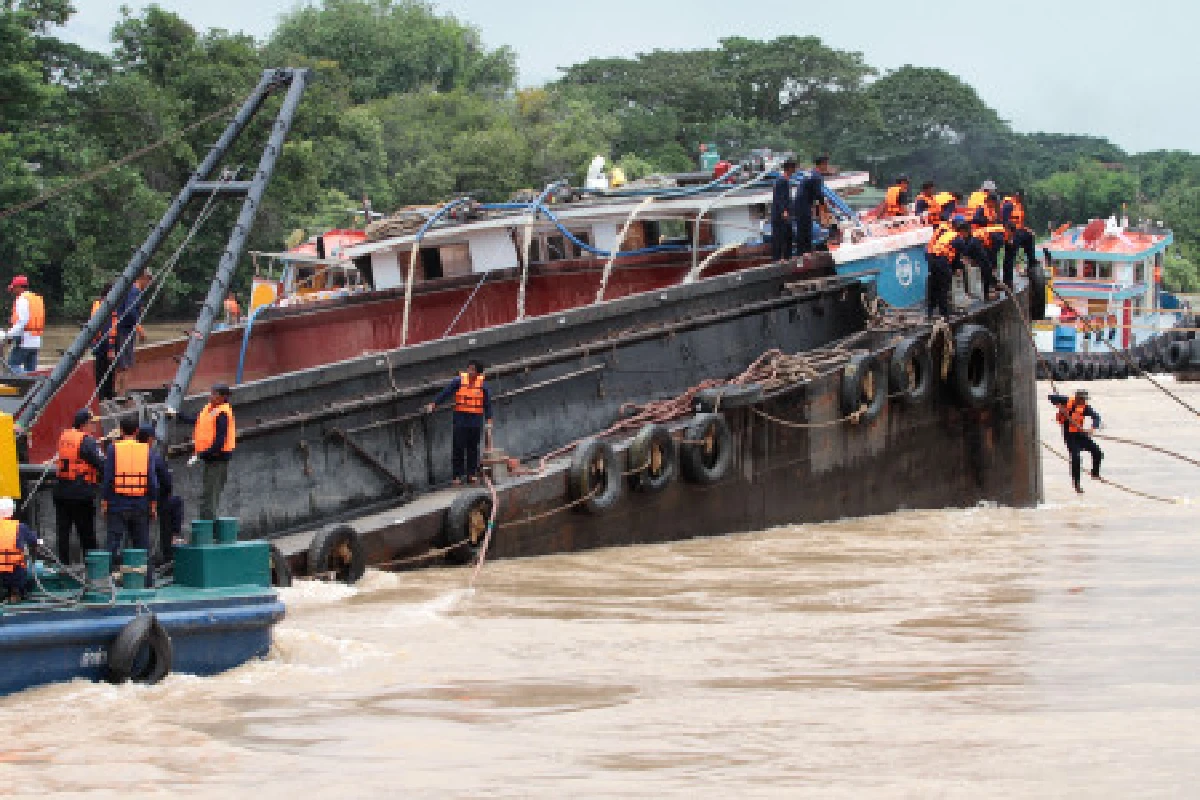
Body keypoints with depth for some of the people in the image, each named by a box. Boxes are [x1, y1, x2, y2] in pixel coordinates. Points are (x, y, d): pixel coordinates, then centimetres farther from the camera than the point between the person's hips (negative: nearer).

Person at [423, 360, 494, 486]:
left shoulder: (482, 385, 0)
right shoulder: (459, 381, -2)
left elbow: (487, 404, 4)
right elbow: (445, 393, -3)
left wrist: (489, 421, 0)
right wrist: (433, 404, -11)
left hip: (476, 420, 1)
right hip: (460, 419, -1)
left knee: (473, 448, 5)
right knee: (458, 447, -3)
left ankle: (472, 473, 14)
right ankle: (457, 475, 0)